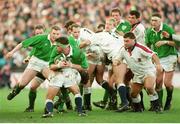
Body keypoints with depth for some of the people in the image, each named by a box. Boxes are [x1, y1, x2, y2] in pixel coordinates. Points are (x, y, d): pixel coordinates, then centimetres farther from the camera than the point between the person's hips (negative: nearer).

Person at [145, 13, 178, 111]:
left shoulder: (167, 29, -12)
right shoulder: (149, 32, 1)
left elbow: (176, 42, -10)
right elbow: (148, 45, 14)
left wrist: (166, 42, -23)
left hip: (169, 56, -4)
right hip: (157, 58, 4)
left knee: (167, 83, -6)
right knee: (158, 82, -4)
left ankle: (168, 102, 17)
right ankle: (159, 104, 5)